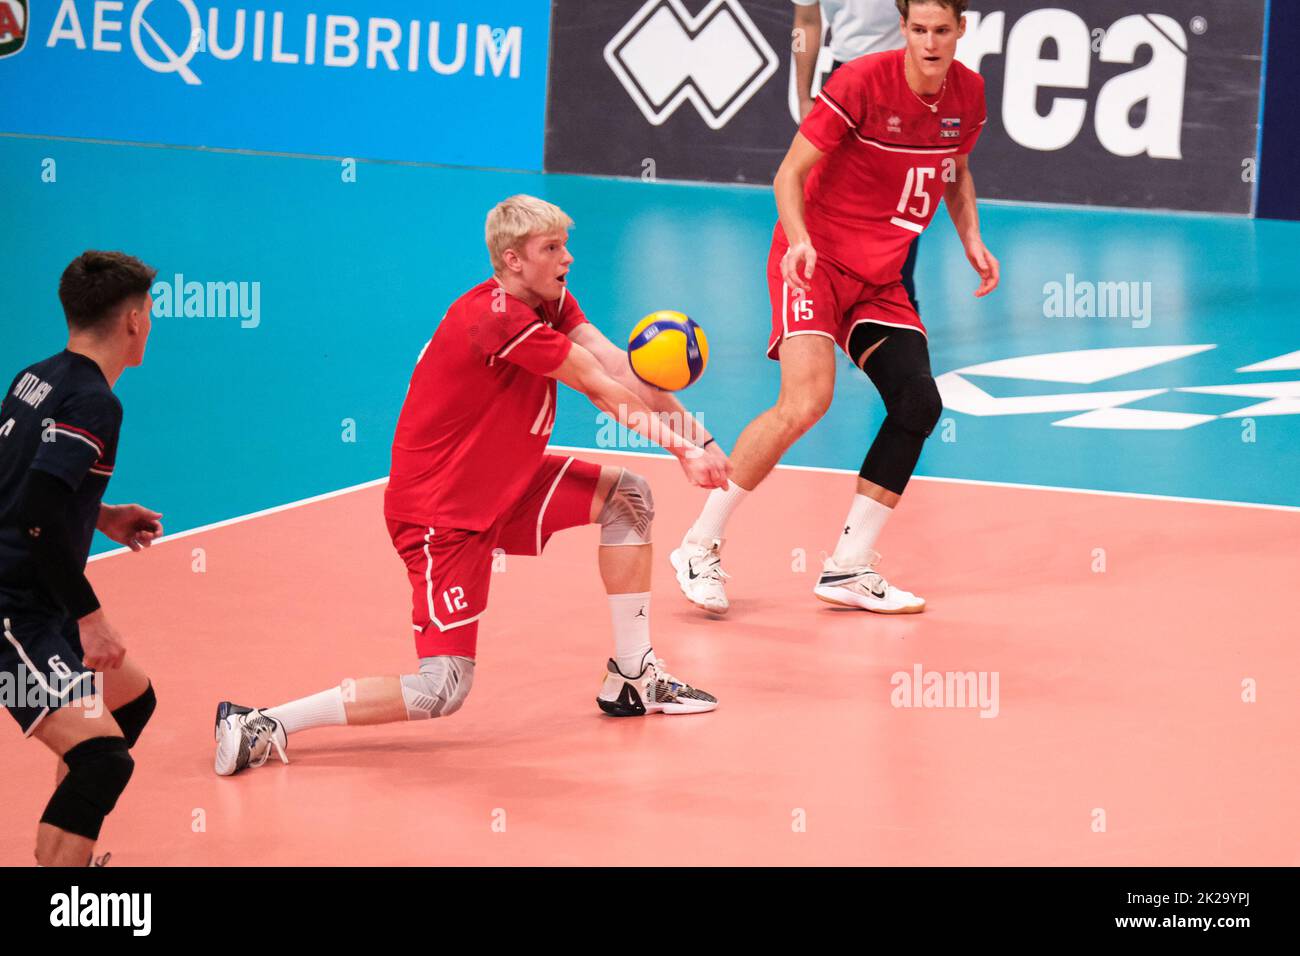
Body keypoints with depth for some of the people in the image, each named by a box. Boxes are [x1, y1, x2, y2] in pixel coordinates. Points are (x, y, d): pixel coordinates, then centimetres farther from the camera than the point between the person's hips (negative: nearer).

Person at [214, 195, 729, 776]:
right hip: (441, 513, -10)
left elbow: (618, 367, -7)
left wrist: (695, 437, -17)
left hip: (501, 487, 10)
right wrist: (682, 447, -11)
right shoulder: (501, 320, -26)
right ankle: (260, 725, -11)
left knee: (627, 496, 9)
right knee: (444, 690, -14)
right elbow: (603, 390, -19)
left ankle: (632, 678, 16)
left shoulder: (551, 302, 4)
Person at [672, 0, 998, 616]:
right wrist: (799, 240, -32)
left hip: (879, 279, 7)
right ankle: (700, 547, -12)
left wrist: (972, 241, 6)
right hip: (815, 261, -7)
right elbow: (790, 174, -15)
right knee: (807, 399, -24)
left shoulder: (967, 93, 2)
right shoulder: (862, 83, -17)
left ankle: (850, 569, 5)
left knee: (919, 405, -6)